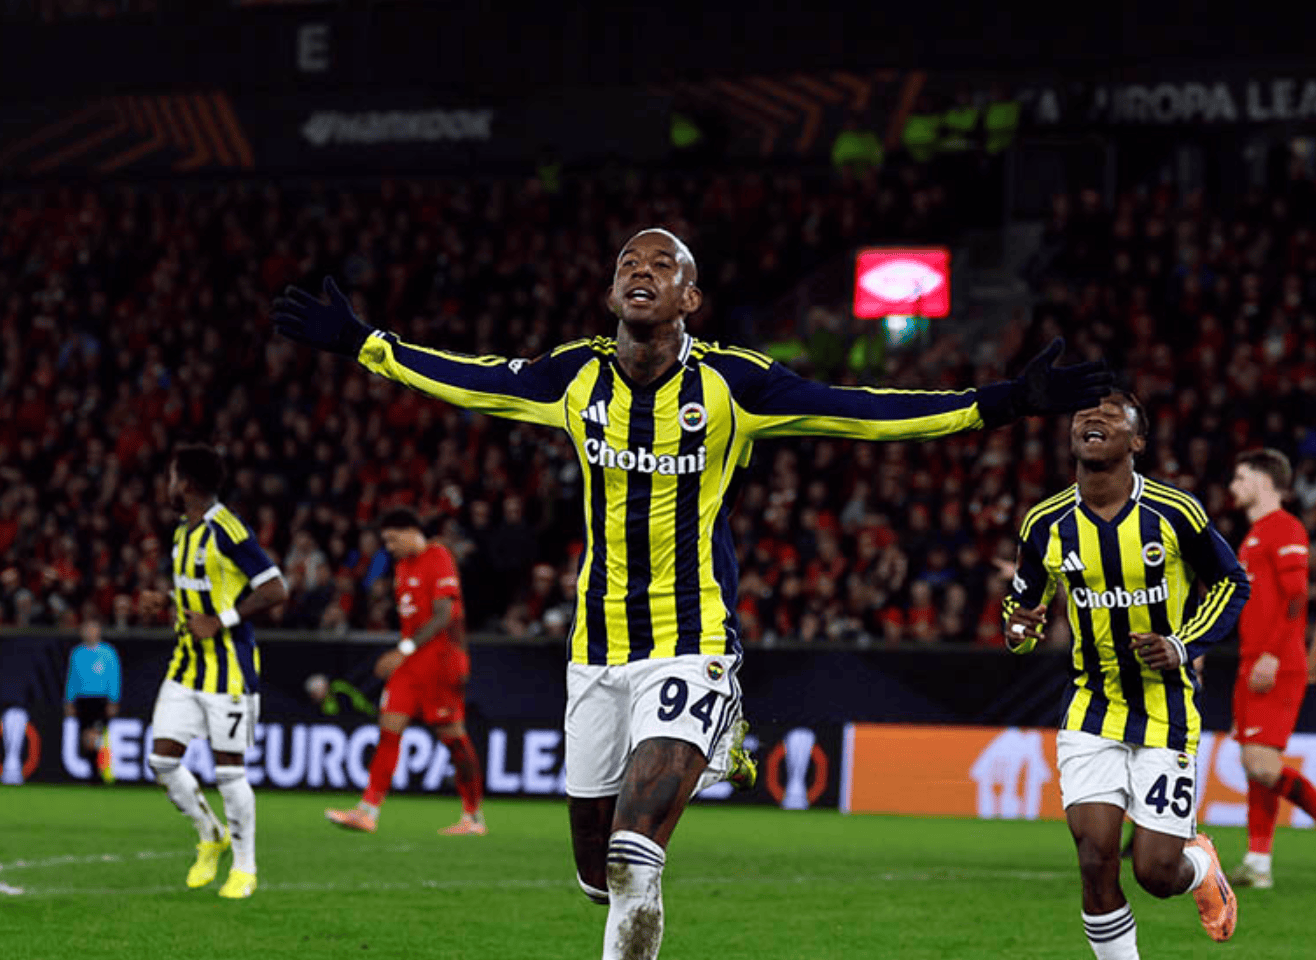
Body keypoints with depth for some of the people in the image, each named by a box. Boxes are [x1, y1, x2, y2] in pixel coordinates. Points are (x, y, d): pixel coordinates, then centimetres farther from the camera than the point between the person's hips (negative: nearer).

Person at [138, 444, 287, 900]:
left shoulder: (228, 530, -16)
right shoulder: (184, 533, 12)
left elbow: (275, 590, -19)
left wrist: (219, 622, -21)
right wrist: (164, 604, 7)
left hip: (229, 668, -8)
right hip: (187, 666, 8)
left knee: (228, 768, -3)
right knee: (162, 760, 2)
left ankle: (245, 868, 11)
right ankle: (210, 835, 24)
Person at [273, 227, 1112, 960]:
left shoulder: (730, 383, -5)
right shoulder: (577, 377, 3)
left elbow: (860, 411, -5)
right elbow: (470, 380, 17)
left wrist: (1000, 404, -10)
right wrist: (361, 344, 23)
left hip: (693, 647, -4)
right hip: (598, 651, 4)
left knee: (634, 858, -22)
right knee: (597, 867, 9)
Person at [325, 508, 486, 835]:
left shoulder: (438, 559, -11)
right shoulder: (403, 565, 16)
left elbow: (443, 617, -17)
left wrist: (404, 650, -20)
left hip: (438, 659, -8)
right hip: (410, 661, 8)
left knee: (452, 735, -3)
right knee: (389, 728, -2)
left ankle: (473, 817, 6)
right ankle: (368, 811, -5)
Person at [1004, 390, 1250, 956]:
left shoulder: (1174, 513, -10)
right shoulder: (1046, 525, -3)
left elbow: (1232, 584, 3)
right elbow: (1022, 601, 12)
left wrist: (1182, 646, -12)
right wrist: (1017, 629, -13)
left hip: (1165, 712, -2)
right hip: (1091, 712, 2)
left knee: (1156, 873, -3)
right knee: (1096, 860, -14)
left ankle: (1201, 865, 34)